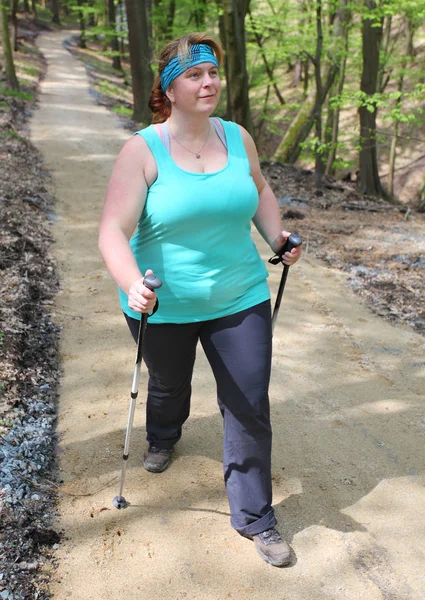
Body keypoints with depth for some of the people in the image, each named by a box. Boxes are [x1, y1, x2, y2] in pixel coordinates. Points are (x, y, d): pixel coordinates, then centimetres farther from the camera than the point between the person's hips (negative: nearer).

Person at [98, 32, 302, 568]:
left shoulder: (237, 137, -1)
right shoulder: (142, 150, -16)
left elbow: (259, 191, 16)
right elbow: (113, 231, -23)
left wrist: (277, 238, -1)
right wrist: (132, 285, -41)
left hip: (239, 300, 2)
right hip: (164, 308, -2)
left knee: (250, 408, 1)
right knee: (169, 384, 25)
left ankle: (254, 518, 20)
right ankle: (163, 437, 61)